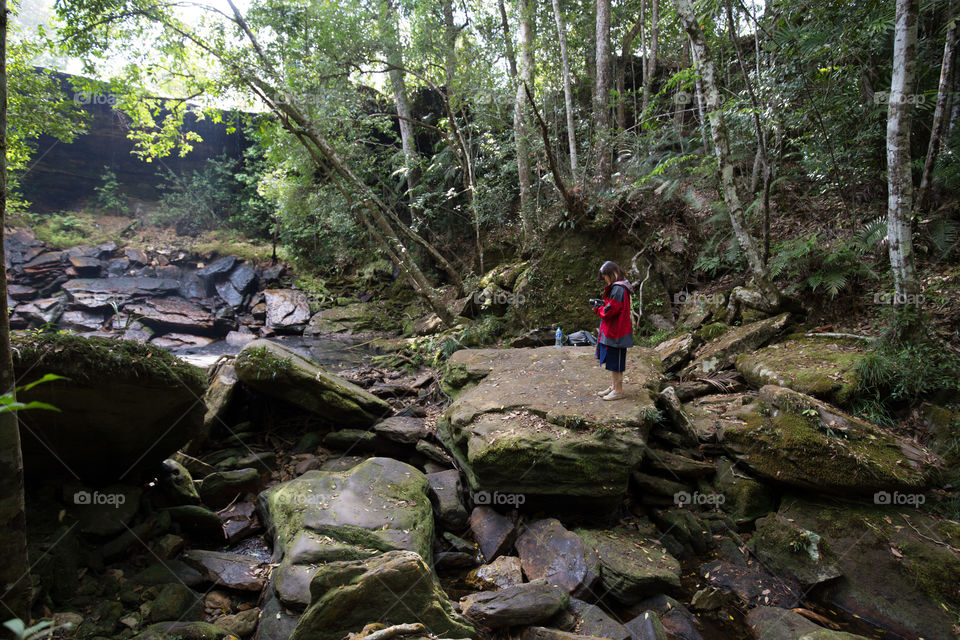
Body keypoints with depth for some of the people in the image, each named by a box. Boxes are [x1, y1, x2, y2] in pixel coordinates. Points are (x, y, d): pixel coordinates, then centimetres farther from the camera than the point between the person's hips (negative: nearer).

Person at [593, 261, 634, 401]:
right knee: (612, 361, 18)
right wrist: (602, 305, 5)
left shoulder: (618, 289, -20)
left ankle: (618, 390, 9)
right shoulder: (617, 287, 13)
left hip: (616, 333, -10)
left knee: (615, 362, 0)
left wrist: (598, 308, -5)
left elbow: (610, 311, -22)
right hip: (612, 331, 10)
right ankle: (613, 386, 28)